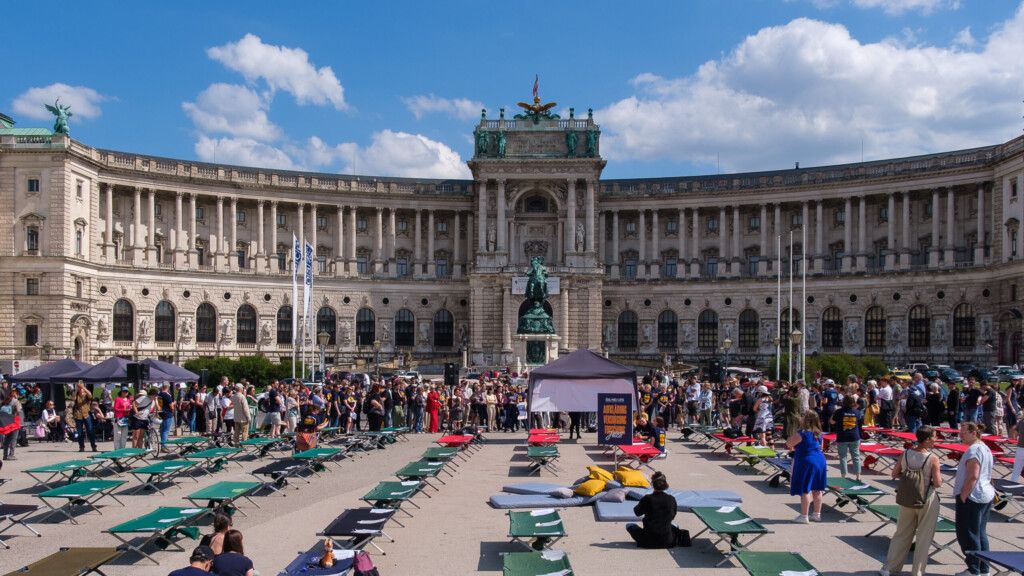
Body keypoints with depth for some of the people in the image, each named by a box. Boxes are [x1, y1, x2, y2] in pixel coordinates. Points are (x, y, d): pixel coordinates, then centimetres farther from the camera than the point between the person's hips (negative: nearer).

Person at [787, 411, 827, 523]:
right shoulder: (818, 433, 7)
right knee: (817, 490, 13)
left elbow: (788, 444, -11)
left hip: (806, 462, -8)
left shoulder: (801, 433, -18)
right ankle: (817, 514, 22)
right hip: (820, 461, 8)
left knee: (804, 490, -2)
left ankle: (804, 516, 1)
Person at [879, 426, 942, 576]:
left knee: (902, 534, 16)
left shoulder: (905, 454, -4)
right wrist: (938, 475, 4)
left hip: (907, 501, 4)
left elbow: (895, 475, 1)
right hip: (927, 502, -4)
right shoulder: (932, 459, -17)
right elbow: (938, 484, -14)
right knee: (923, 538, 10)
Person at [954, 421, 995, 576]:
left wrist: (962, 497, -20)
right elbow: (988, 476, 20)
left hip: (972, 497, -10)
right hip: (986, 496, 10)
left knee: (967, 534, -1)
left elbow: (972, 477, -24)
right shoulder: (986, 448, 13)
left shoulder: (973, 450, -19)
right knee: (981, 533, 16)